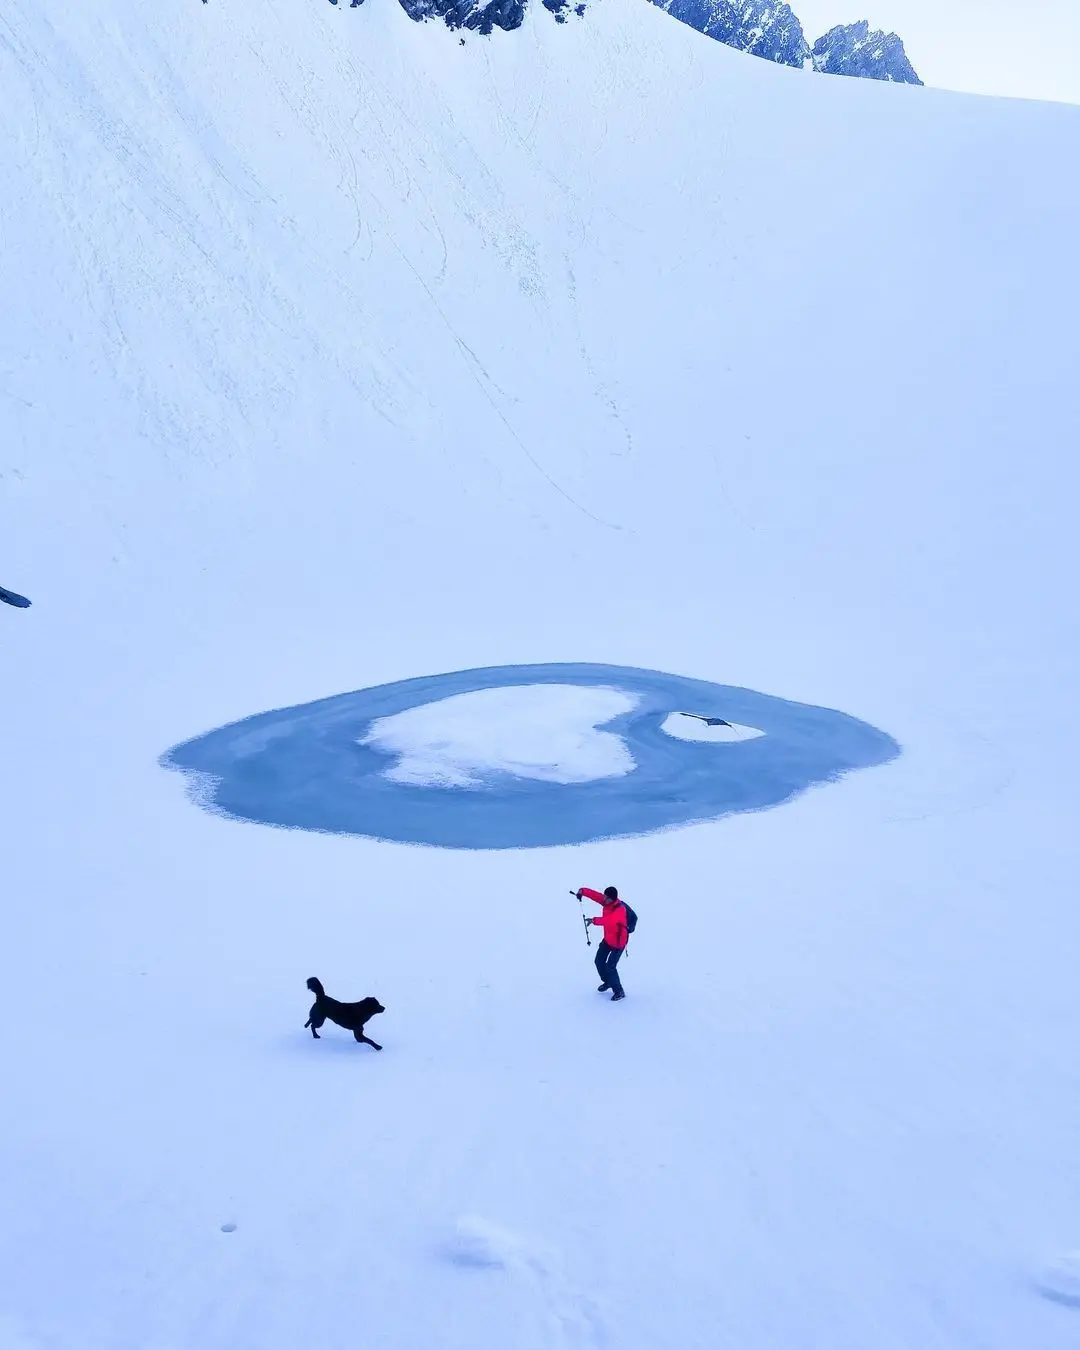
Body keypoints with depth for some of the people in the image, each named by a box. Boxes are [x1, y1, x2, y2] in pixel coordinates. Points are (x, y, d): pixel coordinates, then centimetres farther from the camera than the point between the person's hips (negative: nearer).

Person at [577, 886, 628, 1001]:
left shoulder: (620, 909, -33)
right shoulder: (607, 901, -10)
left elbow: (609, 920, -50)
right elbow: (594, 895, -13)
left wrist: (594, 920, -62)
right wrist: (582, 891, -33)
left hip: (618, 942, -8)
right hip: (608, 939, 8)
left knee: (610, 967, -7)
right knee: (599, 961, 16)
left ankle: (619, 991, 12)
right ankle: (608, 982, 41)